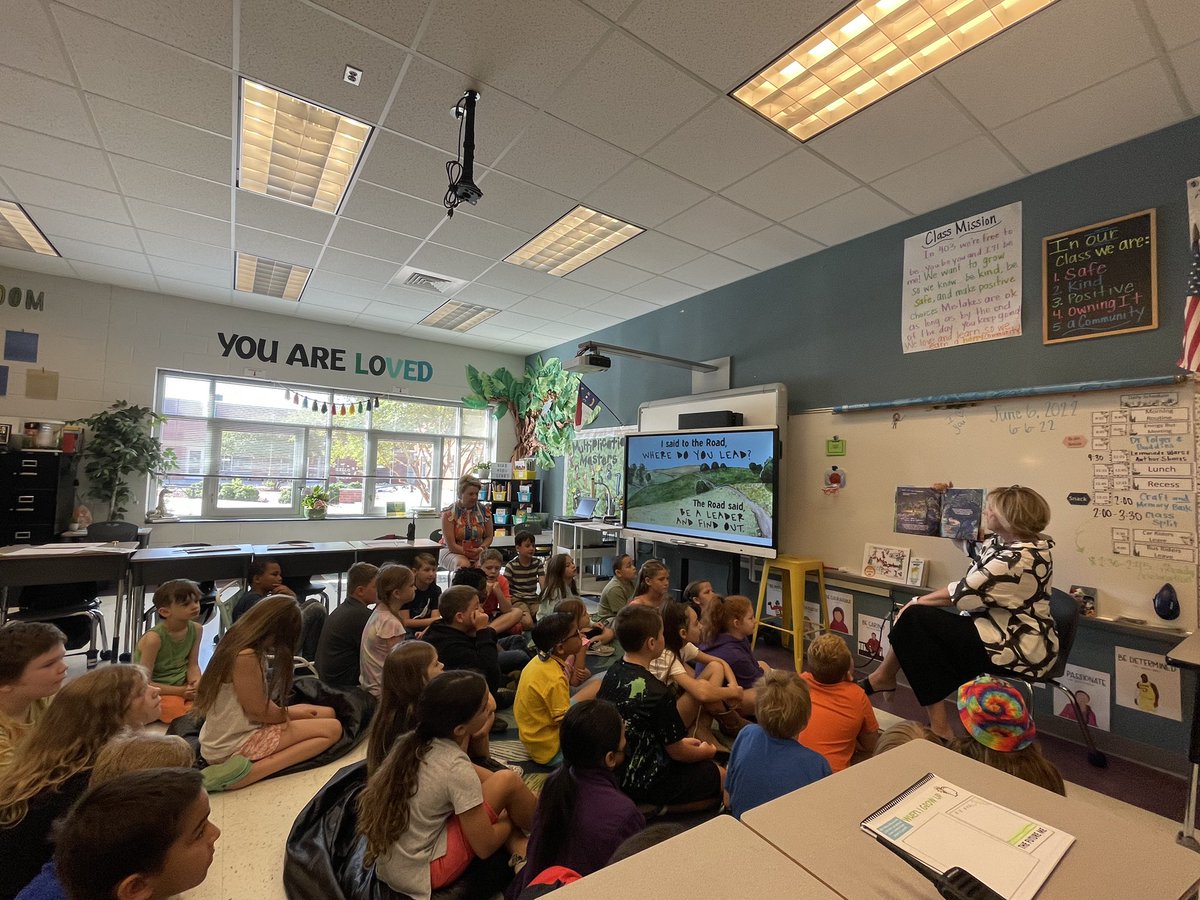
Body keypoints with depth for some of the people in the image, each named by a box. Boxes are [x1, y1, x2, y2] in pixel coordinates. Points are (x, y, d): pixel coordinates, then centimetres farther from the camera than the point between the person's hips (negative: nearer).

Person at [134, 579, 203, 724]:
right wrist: (180, 691, -24)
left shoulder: (195, 629, -6)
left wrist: (196, 683, -21)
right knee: (174, 707, -33)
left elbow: (193, 665, 1)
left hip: (183, 686, 5)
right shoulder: (153, 638, -23)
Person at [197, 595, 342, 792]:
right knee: (332, 729, -12)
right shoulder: (246, 657, -25)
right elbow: (259, 711, -17)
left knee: (327, 713, 9)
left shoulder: (237, 644, 4)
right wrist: (291, 714, 0)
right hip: (233, 745, -10)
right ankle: (247, 773, -21)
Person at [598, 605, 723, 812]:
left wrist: (682, 741, 12)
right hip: (643, 782, -8)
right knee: (724, 777, 7)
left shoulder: (613, 673, -6)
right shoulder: (657, 693, -29)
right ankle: (659, 807, 1)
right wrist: (705, 751, 6)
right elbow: (677, 752, -15)